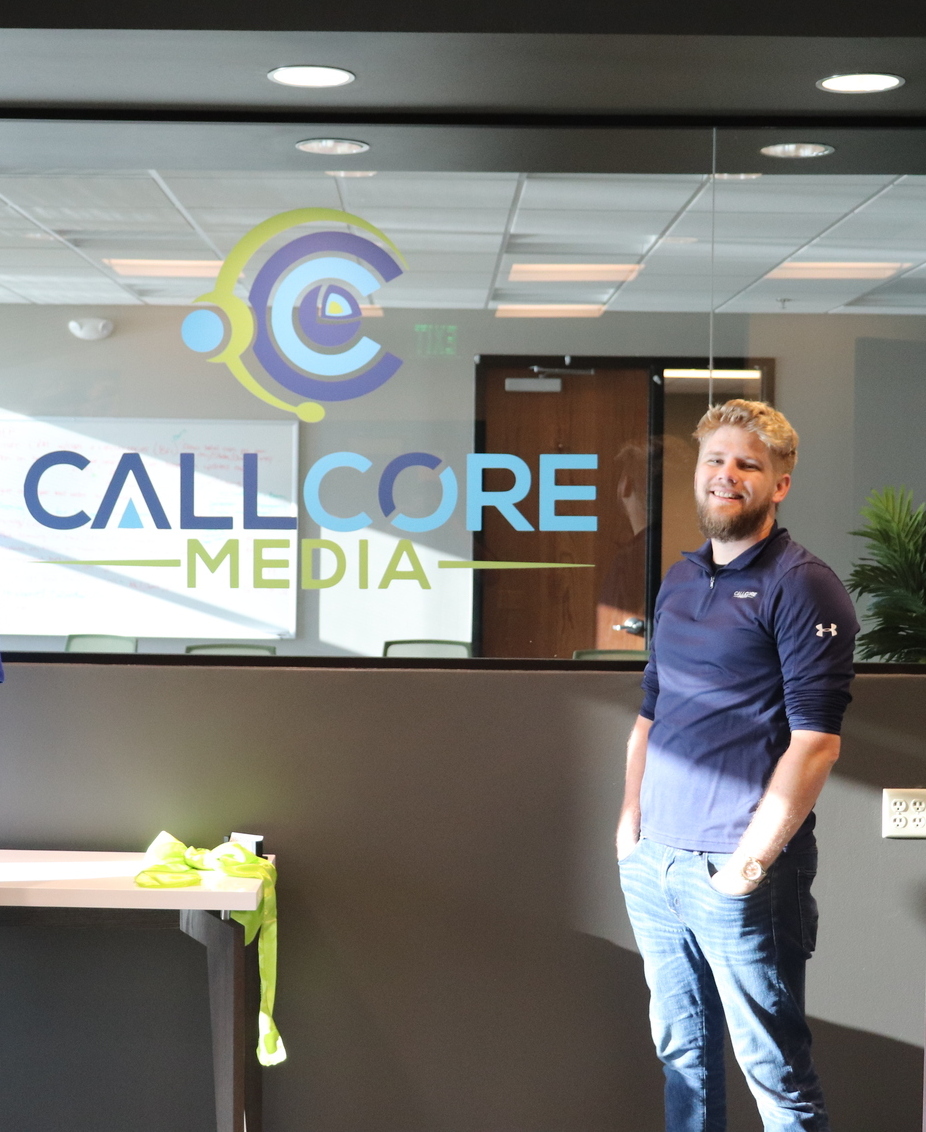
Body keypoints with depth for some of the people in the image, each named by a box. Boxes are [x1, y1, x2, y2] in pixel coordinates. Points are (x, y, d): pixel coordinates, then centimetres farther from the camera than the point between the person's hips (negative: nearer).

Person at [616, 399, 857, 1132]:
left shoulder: (802, 586, -8)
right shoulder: (679, 582, 13)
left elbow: (815, 740, -14)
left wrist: (753, 857, -17)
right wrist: (631, 816, 8)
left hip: (736, 872, -7)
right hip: (654, 863, 7)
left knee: (774, 1068, 1)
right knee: (681, 1048, 15)